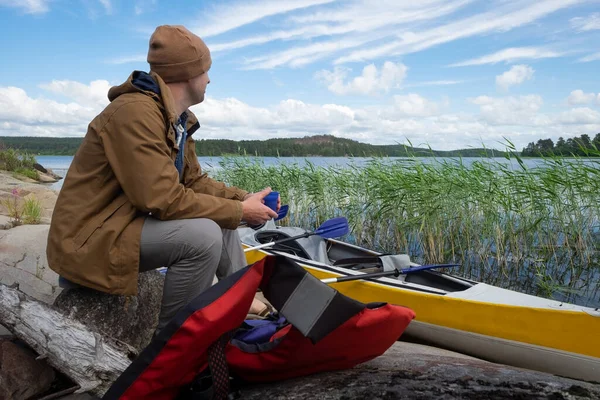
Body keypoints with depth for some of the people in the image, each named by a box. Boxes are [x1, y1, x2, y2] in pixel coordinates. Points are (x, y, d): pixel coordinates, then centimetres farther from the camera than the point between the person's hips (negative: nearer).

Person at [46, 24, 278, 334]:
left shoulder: (178, 120, 6)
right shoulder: (135, 113, -25)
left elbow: (194, 181, 10)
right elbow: (164, 200, -29)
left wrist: (244, 198, -4)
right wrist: (240, 211, -20)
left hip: (129, 220, 10)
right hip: (90, 238, -10)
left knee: (219, 217, 11)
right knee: (204, 235, -27)